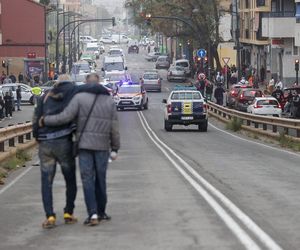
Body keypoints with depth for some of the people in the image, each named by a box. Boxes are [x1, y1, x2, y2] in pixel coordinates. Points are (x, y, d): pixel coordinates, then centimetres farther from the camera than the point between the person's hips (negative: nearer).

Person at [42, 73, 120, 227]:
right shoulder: (109, 101, 4)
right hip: (102, 146, 2)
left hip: (84, 145, -2)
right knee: (100, 180, 14)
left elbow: (65, 117, -13)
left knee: (88, 181, 0)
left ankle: (93, 214, -10)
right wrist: (115, 149, 9)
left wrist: (45, 120, -1)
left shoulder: (79, 98, -5)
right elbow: (114, 128, 3)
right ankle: (101, 212, 21)